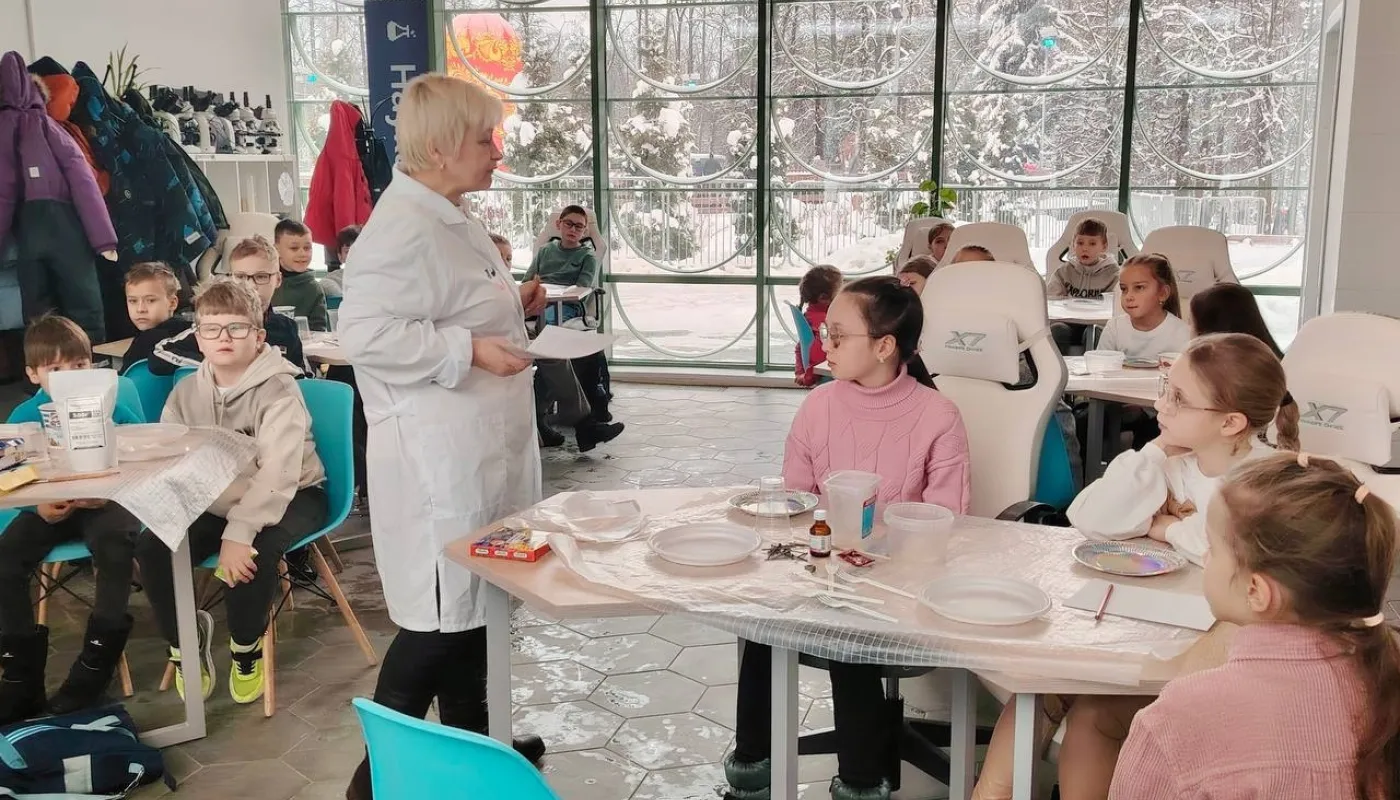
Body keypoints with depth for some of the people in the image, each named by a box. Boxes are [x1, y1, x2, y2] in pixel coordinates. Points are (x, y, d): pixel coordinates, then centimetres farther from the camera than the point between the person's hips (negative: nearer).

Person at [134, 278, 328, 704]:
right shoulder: (186, 392, 1)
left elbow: (278, 473, -29)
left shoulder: (278, 389, -18)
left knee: (255, 551, -33)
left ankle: (247, 646, -3)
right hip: (216, 502, 5)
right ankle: (184, 637, 9)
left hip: (291, 497, -5)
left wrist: (239, 533, -40)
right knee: (152, 545, -17)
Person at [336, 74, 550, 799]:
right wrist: (470, 351, -25)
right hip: (439, 456, -10)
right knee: (442, 614, -3)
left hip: (481, 446, 10)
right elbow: (365, 333, -26)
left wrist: (512, 306, 12)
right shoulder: (402, 227, -18)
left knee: (477, 600, 18)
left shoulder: (452, 218, 15)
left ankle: (469, 737, 34)